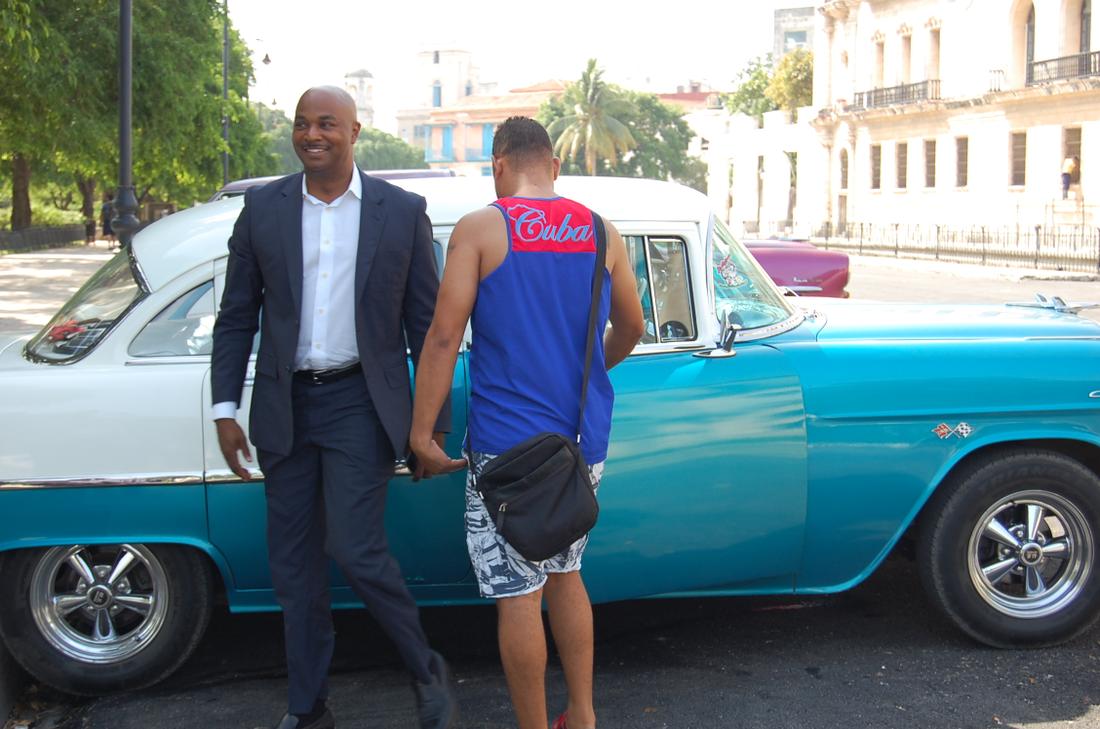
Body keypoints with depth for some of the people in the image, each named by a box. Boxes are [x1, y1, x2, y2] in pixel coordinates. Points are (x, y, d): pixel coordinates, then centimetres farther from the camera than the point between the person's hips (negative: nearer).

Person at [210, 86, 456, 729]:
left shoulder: (402, 211, -2)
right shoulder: (263, 208, 4)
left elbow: (426, 324, 1)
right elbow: (237, 318, 8)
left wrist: (432, 424, -1)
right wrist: (226, 409, 3)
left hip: (361, 404, -3)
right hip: (285, 408, 3)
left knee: (355, 548, -13)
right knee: (294, 566, 9)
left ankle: (426, 670, 11)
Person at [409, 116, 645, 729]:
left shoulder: (480, 229, -6)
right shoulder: (600, 232, 7)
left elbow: (444, 335, -12)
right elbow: (632, 327, 18)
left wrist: (422, 431, -7)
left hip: (508, 446, -5)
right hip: (585, 442, 6)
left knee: (519, 593, 3)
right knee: (565, 573, 20)